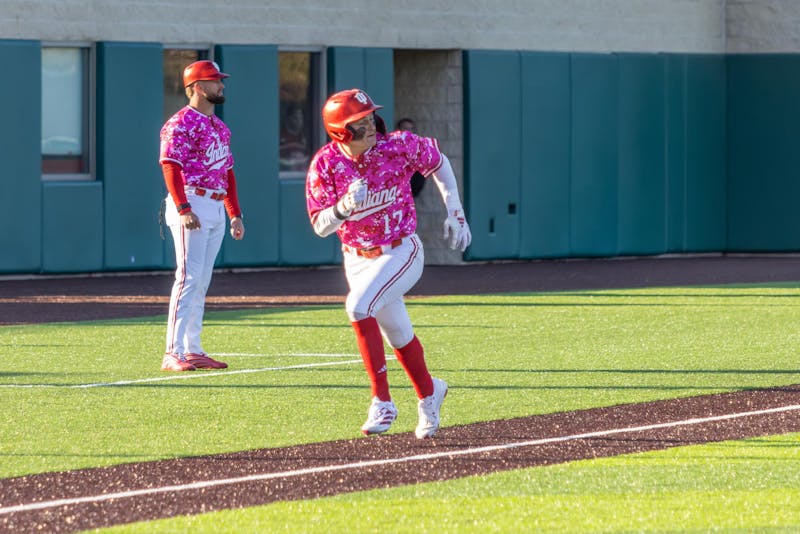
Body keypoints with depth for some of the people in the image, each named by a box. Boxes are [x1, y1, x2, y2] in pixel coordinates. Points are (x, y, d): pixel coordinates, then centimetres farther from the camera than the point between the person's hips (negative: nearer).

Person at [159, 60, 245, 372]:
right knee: (189, 278, -14)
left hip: (217, 208, 9)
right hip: (192, 205, -9)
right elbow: (170, 165, -18)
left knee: (201, 283, 10)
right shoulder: (183, 122, -9)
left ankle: (193, 351, 13)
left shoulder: (219, 127, 20)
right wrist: (183, 209, -26)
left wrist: (235, 214, 19)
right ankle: (173, 354, -17)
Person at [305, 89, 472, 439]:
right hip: (357, 260, 3)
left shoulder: (399, 146, -16)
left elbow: (439, 163, 4)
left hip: (400, 252, -3)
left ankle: (382, 402, -22)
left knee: (358, 305, -28)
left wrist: (455, 213, 1)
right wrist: (345, 206, -34)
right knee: (397, 334, 15)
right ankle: (428, 393, 43)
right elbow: (320, 226, -14)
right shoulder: (325, 165, -13)